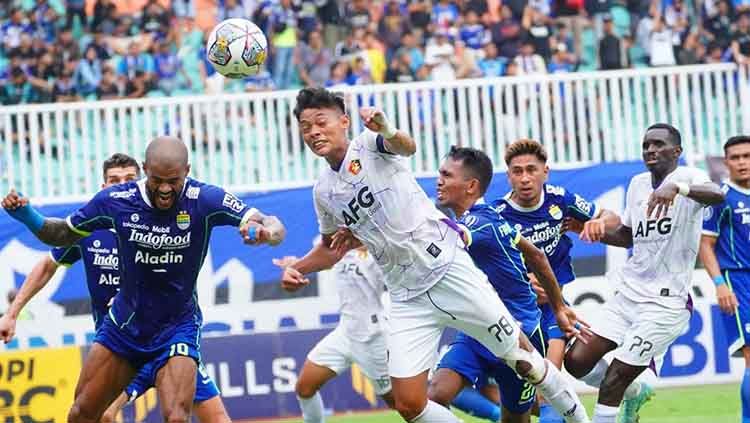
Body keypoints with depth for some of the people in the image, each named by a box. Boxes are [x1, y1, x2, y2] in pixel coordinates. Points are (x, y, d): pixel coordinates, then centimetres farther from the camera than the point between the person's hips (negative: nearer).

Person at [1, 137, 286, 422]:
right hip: (123, 324, 3)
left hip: (177, 328, -3)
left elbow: (274, 227, -23)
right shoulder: (115, 200, -13)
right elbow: (62, 235, 2)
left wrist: (264, 232, -47)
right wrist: (26, 215, -16)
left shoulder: (205, 199, -19)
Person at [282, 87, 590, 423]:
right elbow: (331, 248, 28)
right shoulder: (323, 192, 11)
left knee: (524, 361, -1)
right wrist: (297, 268, 7)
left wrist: (388, 132, -56)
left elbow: (407, 147, -31)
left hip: (448, 269, -5)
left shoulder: (368, 144, -6)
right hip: (408, 299, 5)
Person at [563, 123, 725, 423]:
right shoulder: (638, 184, 11)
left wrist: (677, 188, -53)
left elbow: (717, 196, -35)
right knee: (577, 360, 1)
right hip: (628, 294, 7)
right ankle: (636, 389, 25)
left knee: (612, 383, -9)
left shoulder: (687, 177, -11)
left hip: (664, 303, -7)